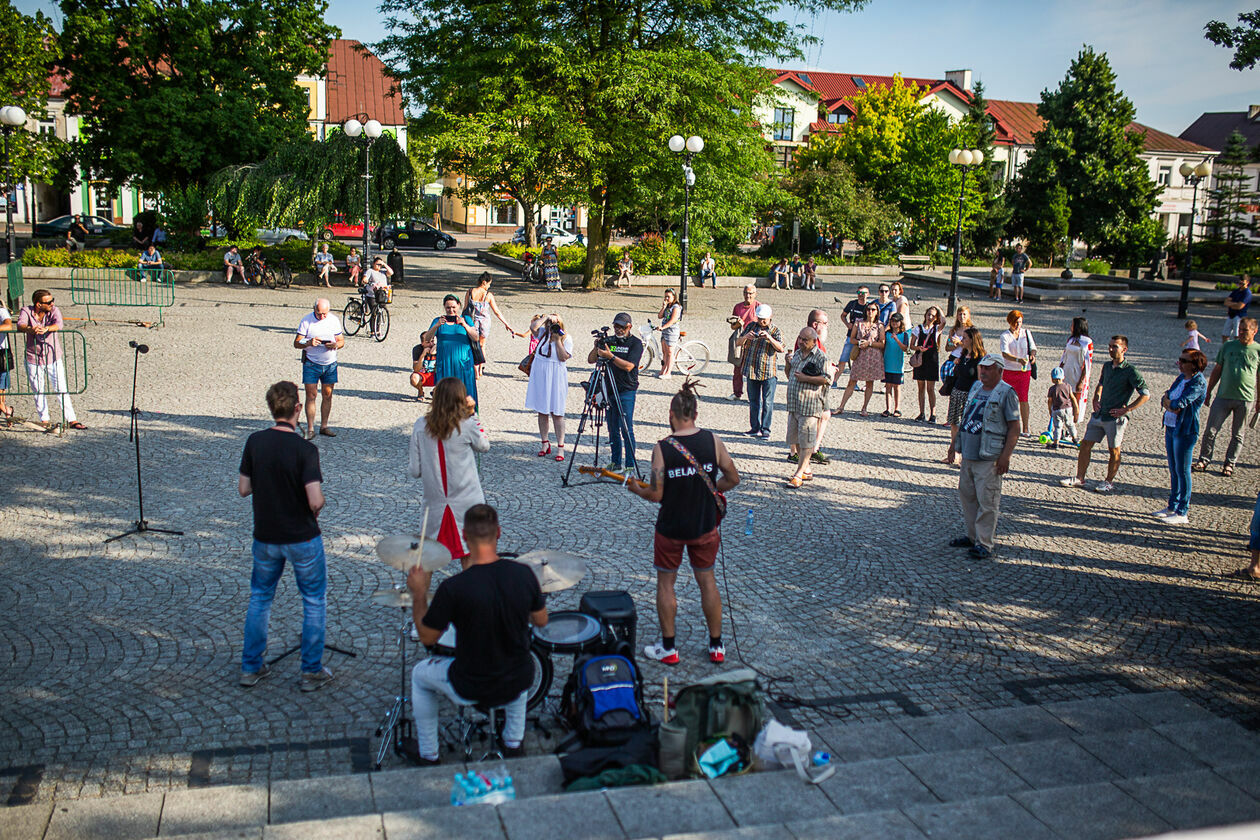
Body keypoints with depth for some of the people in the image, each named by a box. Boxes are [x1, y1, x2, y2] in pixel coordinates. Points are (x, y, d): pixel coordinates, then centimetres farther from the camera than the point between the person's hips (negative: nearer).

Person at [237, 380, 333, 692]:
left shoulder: (255, 442, -7)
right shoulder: (305, 450, -20)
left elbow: (244, 489, 0)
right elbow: (316, 502, -25)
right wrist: (320, 499, -3)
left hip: (265, 537, 4)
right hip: (302, 538, -4)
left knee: (260, 598, 22)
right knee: (314, 602, 12)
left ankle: (250, 667, 28)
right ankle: (311, 672, 17)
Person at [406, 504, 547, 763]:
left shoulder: (453, 588, -24)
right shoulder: (523, 574, -14)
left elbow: (427, 637, -10)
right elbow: (541, 621, 2)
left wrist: (419, 594, 2)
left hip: (470, 689, -3)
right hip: (518, 683, 3)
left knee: (420, 674, 28)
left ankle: (428, 756, 38)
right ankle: (514, 743, 45)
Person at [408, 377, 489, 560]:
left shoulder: (420, 426, -4)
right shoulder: (467, 425, -11)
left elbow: (414, 471, -1)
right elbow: (484, 445, 10)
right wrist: (472, 413, 6)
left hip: (434, 504, 2)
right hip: (466, 503, -2)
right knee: (469, 558, 10)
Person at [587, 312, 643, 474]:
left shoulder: (636, 343, -3)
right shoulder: (609, 340, 10)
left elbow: (628, 366, -16)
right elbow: (590, 360, 8)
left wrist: (610, 356, -24)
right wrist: (596, 347, -10)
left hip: (627, 391, -5)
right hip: (609, 389, 5)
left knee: (626, 429, -9)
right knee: (613, 429, 9)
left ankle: (630, 466, -5)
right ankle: (616, 463, 18)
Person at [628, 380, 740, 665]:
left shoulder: (662, 448, -17)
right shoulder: (712, 440, -9)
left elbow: (656, 494, -15)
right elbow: (733, 478, -2)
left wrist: (636, 489, 5)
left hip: (670, 528, -3)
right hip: (705, 526, 3)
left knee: (665, 583, 15)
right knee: (707, 581, 17)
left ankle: (668, 648, 22)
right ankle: (716, 646, 26)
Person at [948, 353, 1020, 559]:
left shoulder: (1006, 393, -9)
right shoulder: (975, 387, 13)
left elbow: (1014, 428, -11)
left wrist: (1006, 456, -17)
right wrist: (957, 442, 21)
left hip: (990, 458, -8)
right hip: (968, 455, 8)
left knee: (986, 500, -5)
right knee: (966, 494, 14)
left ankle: (985, 543, 1)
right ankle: (973, 536, 26)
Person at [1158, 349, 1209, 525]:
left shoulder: (1198, 383, -16)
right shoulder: (1181, 377, 10)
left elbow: (1181, 403, -25)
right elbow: (1165, 399, 8)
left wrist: (1169, 402, -6)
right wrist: (1171, 405, -12)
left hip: (1185, 431, -8)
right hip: (1170, 427, 8)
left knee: (1182, 471, -3)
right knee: (1173, 469, 15)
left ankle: (1182, 513, 5)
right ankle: (1172, 507, 26)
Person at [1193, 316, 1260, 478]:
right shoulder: (1228, 346, 3)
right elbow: (1217, 371, 10)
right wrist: (1208, 393, 9)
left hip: (1245, 399, -1)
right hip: (1223, 397, 1)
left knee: (1238, 435, 9)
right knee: (1210, 430, -1)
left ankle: (1230, 464, 21)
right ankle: (1204, 460, 12)